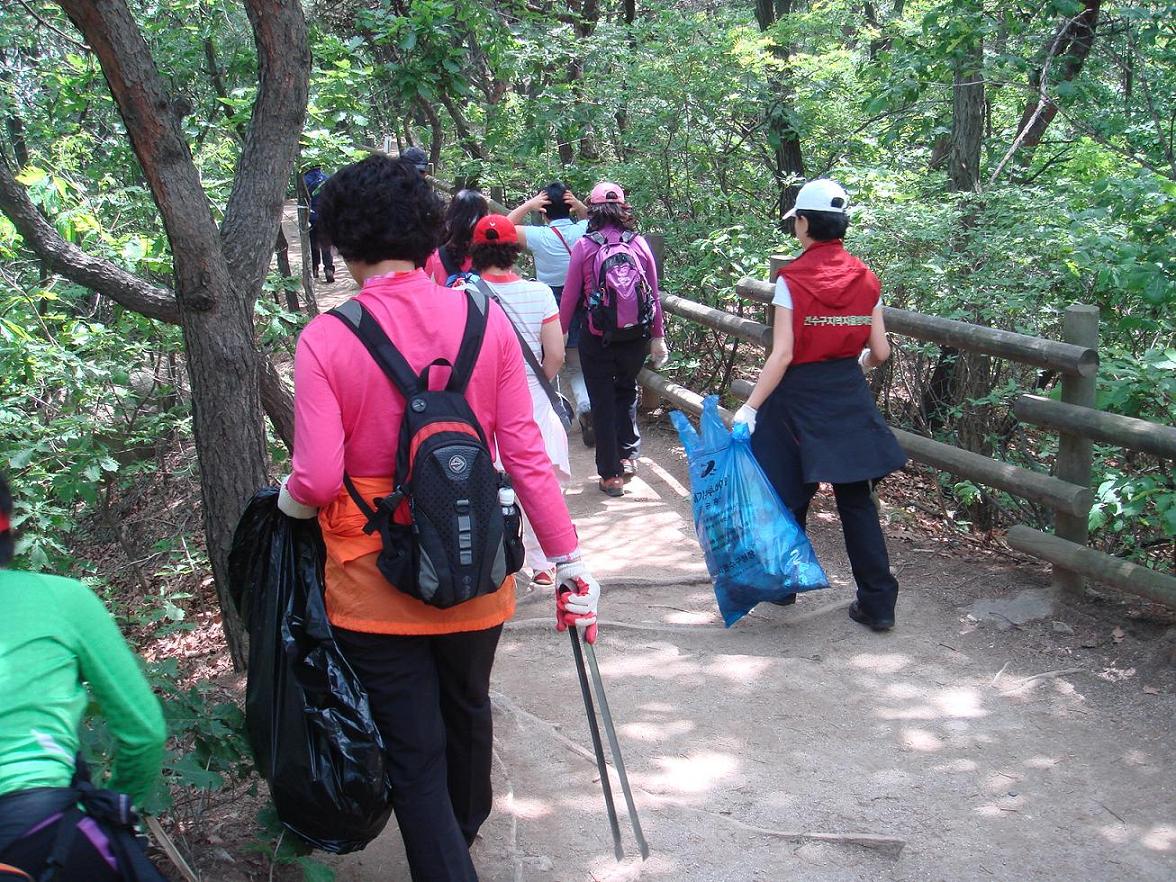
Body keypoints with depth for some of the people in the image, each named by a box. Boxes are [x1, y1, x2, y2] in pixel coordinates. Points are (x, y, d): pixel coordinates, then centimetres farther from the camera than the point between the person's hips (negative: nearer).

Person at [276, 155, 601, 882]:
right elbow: (525, 453, -7)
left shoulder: (326, 340, -15)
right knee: (468, 708, 29)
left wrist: (285, 500, 6)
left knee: (413, 750, 10)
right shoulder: (485, 319, -8)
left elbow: (317, 480, -17)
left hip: (373, 580, -4)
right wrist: (571, 558, 0)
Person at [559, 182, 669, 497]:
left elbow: (570, 296, -4)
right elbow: (653, 293, 3)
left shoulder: (584, 247, -8)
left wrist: (560, 332, 10)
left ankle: (611, 475, 14)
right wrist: (658, 336, 12)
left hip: (597, 338, -2)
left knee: (603, 402, 9)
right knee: (627, 391, 26)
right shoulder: (639, 244, -2)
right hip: (636, 336, 2)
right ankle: (628, 454, 20)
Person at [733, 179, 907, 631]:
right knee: (856, 499, 8)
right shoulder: (865, 278, 1)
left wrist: (750, 408, -16)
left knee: (790, 493, 13)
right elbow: (880, 352, 3)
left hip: (800, 396, -4)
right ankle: (878, 602, 9)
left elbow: (782, 355, -18)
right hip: (850, 398, 4)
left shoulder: (792, 279, -12)